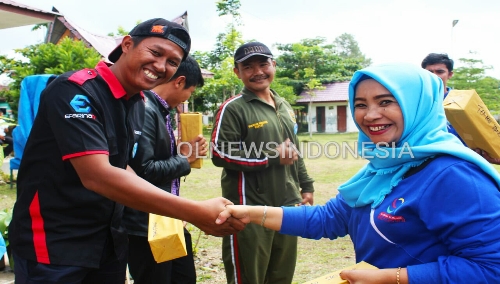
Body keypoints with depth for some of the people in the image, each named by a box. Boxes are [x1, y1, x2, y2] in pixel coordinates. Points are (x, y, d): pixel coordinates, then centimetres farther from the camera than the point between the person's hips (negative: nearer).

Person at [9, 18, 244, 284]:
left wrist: (156, 208, -1)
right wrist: (196, 213, -35)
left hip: (108, 239, 7)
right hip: (52, 242, -7)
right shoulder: (73, 90, -21)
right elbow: (98, 175, -32)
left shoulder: (138, 104, 3)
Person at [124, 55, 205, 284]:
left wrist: (186, 155, -2)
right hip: (146, 224, -9)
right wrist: (184, 159, -13)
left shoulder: (162, 110, 9)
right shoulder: (144, 110, -21)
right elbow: (143, 170, -27)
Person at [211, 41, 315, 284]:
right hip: (250, 211, -7)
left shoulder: (285, 107, 15)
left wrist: (306, 185, 20)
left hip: (287, 207, 7)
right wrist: (271, 156, -17)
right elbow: (220, 154, -17)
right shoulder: (233, 109, -10)